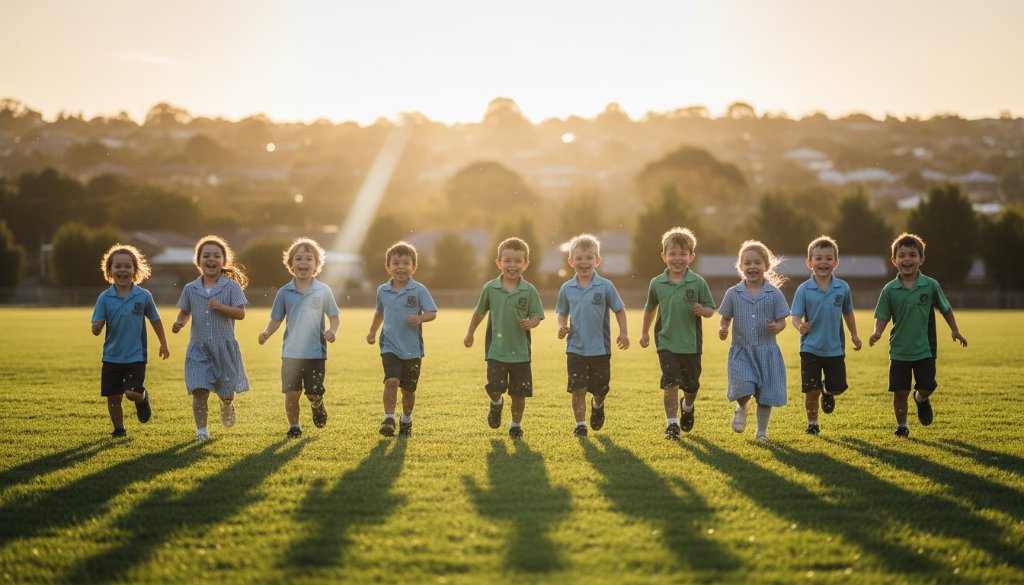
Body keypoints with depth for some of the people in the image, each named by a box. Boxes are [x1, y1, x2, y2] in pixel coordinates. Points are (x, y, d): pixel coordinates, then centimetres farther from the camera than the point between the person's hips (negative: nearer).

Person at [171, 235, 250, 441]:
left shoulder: (231, 287, -4)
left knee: (226, 390, 8)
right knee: (199, 391, -8)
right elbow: (185, 312, 14)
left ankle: (227, 405, 44)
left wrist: (221, 307, -23)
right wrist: (179, 323, -7)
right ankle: (201, 428, 1)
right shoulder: (190, 289, 4)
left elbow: (241, 313, -9)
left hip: (224, 346, -1)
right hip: (198, 347, 1)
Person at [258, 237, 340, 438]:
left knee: (314, 394, 0)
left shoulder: (323, 291, 0)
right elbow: (276, 319, 7)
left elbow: (334, 315, 7)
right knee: (291, 393, 0)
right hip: (291, 352, 1)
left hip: (316, 352, -1)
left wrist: (332, 331, -13)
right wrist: (267, 333, -12)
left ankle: (317, 407, 35)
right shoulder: (285, 292, 3)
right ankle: (294, 426, 20)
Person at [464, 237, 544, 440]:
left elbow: (536, 316, -1)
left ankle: (516, 425, 27)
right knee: (494, 387, -12)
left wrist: (530, 323, -24)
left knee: (519, 392, 5)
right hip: (496, 349, 0)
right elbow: (479, 312, 14)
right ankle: (496, 404, 24)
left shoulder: (529, 291, -4)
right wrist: (470, 334, 23)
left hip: (520, 350, 0)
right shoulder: (490, 288, 0)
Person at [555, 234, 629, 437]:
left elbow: (619, 310, 2)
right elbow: (561, 313, 14)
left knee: (600, 388, 11)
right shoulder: (567, 289, 1)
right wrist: (562, 326, -6)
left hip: (600, 348, 0)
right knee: (577, 389, -3)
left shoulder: (605, 286, -5)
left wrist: (623, 333, -8)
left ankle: (597, 406, 43)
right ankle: (580, 424, 8)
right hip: (575, 348, 1)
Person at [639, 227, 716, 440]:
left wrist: (702, 310, -23)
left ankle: (687, 407, 46)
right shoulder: (657, 284, -1)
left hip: (691, 343, 0)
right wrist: (644, 332, 19)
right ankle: (671, 423, -3)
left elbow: (710, 309, -2)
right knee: (670, 382, -12)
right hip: (666, 342, 0)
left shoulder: (698, 283, -7)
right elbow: (650, 308, 16)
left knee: (691, 384, 13)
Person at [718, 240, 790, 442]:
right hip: (741, 351, 0)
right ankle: (741, 408, 16)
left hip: (767, 351, 0)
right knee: (743, 388, -19)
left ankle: (762, 431, 24)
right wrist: (722, 329, -12)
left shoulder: (774, 294, -3)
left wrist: (776, 327, -22)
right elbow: (726, 318, 10)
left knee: (766, 396, 4)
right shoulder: (733, 293, 1)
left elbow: (782, 321, 0)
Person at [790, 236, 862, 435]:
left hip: (835, 349, 2)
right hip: (810, 348, -2)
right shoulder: (804, 289, -9)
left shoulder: (842, 288, -2)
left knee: (838, 387, 2)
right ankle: (812, 422, 21)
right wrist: (800, 326, -33)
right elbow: (796, 316, -12)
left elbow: (848, 313, 14)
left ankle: (827, 392, 39)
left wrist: (854, 335, 15)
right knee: (811, 391, -1)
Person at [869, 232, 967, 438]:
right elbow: (882, 317, -1)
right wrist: (877, 333, -20)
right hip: (899, 350, 0)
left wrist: (955, 331, 11)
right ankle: (902, 425, 22)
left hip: (925, 349, 0)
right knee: (900, 391, 1)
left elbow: (945, 309, 10)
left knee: (926, 387, -2)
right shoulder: (890, 290, -5)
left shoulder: (930, 285, -5)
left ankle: (921, 399, 35)